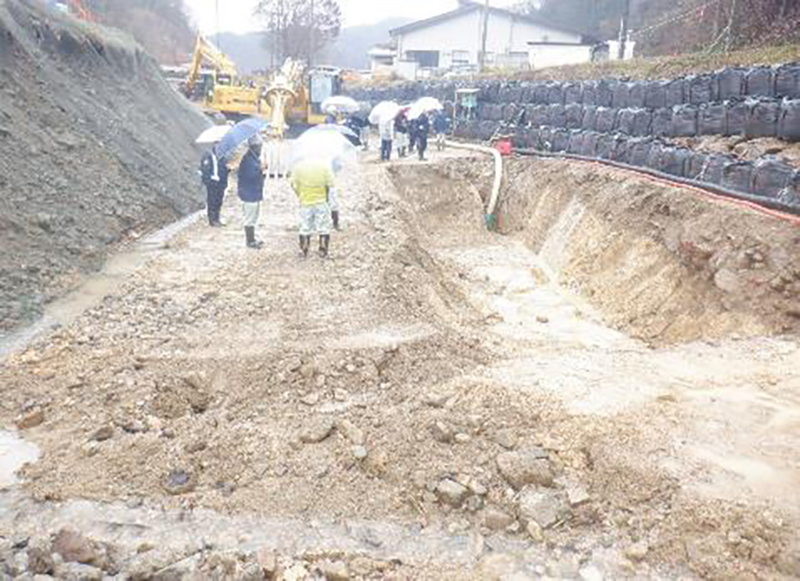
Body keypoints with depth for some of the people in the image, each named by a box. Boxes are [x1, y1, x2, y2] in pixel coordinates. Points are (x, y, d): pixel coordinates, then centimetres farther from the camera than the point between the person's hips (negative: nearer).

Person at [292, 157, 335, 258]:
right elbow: (329, 185, -5)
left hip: (305, 202, 1)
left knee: (305, 228, 12)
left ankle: (304, 252, 17)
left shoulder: (298, 166, -2)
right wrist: (326, 197, 8)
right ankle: (323, 252, 14)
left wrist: (300, 197, 10)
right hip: (321, 201, -1)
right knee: (324, 228, 10)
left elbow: (294, 186, -3)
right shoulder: (324, 164, -4)